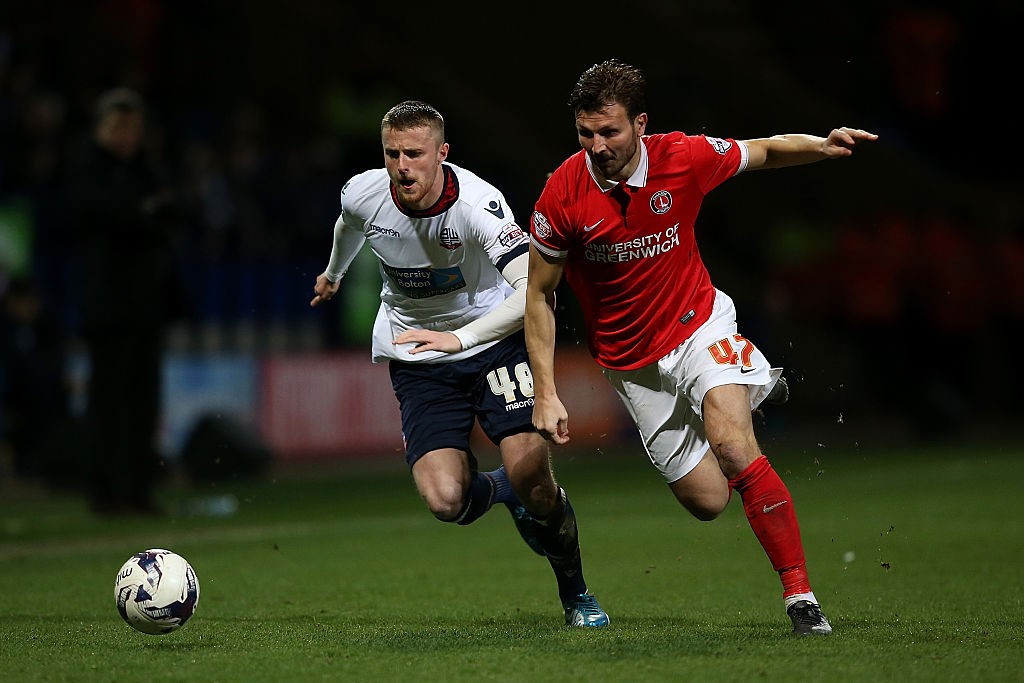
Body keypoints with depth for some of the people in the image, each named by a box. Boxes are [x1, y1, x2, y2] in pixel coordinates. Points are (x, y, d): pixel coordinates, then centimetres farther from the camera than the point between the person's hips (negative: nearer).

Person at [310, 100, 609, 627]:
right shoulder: (363, 194, -12)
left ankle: (575, 593, 7)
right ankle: (493, 490, 22)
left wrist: (461, 337, -40)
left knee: (530, 469, -21)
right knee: (446, 500, -18)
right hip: (415, 358, 2)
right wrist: (334, 273, 35)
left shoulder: (477, 202, -26)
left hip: (491, 339, -2)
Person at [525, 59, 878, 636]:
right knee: (708, 500, 0)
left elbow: (766, 152, 3)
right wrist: (546, 393, -10)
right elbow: (540, 293, -6)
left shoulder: (687, 158, -16)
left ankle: (801, 594, -21)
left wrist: (823, 146, -18)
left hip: (699, 326, -1)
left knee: (731, 446, -28)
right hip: (632, 363, 1)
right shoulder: (563, 194, -18)